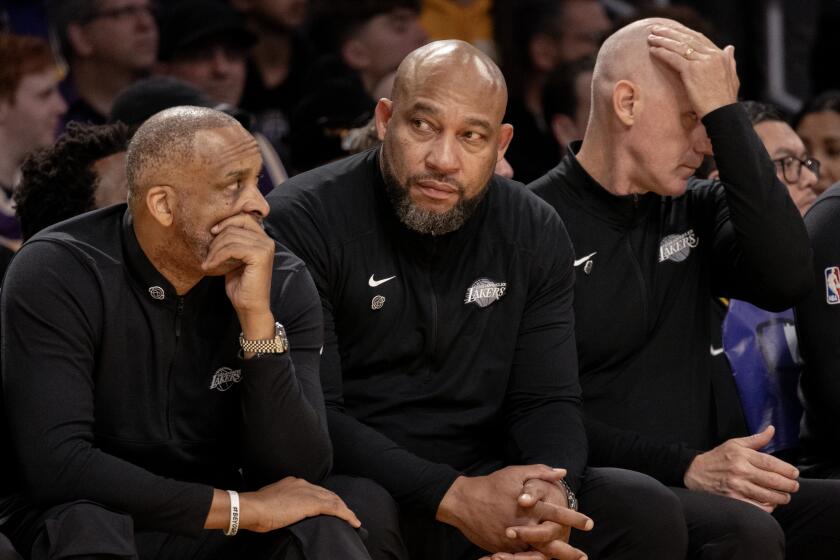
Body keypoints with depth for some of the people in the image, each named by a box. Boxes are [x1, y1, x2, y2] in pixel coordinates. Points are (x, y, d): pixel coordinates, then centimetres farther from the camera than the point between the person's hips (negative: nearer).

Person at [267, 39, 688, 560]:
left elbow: (547, 400, 4)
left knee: (649, 512, -18)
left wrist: (552, 494, -21)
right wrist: (451, 497, -27)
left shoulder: (534, 234, 5)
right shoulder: (303, 222, -11)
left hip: (484, 491, 4)